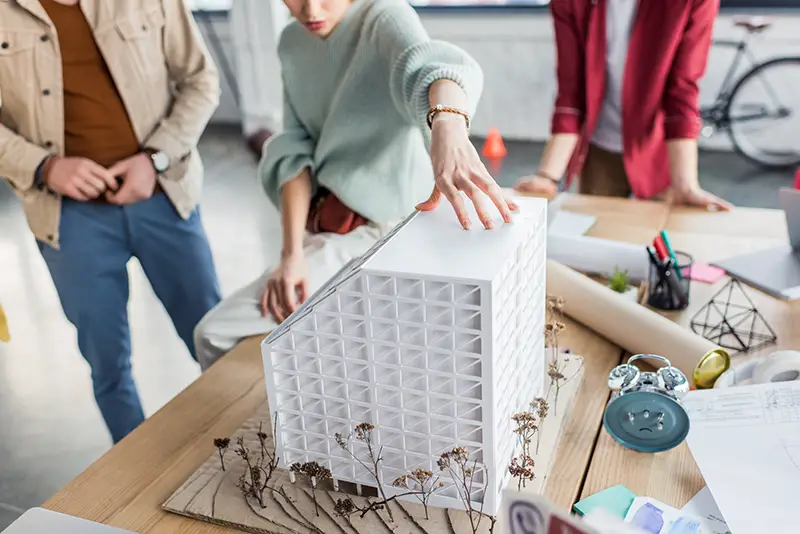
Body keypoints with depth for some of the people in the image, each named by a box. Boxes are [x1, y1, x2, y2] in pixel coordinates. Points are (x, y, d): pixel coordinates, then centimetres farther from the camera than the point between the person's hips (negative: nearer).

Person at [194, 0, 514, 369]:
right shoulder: (292, 43, 3)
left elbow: (429, 65, -40)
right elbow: (296, 150, -3)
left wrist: (447, 129, -63)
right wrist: (292, 252, -15)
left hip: (374, 231, -7)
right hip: (325, 223, 8)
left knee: (216, 333, -8)